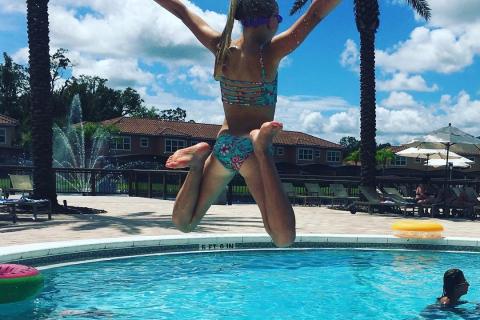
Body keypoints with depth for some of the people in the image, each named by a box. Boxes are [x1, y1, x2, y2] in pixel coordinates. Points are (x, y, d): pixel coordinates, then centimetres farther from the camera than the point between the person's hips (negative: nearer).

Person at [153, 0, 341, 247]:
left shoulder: (221, 48, 2)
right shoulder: (270, 52, -11)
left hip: (223, 145, 6)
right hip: (250, 150, -6)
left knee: (183, 223, 20)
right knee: (283, 238, -21)